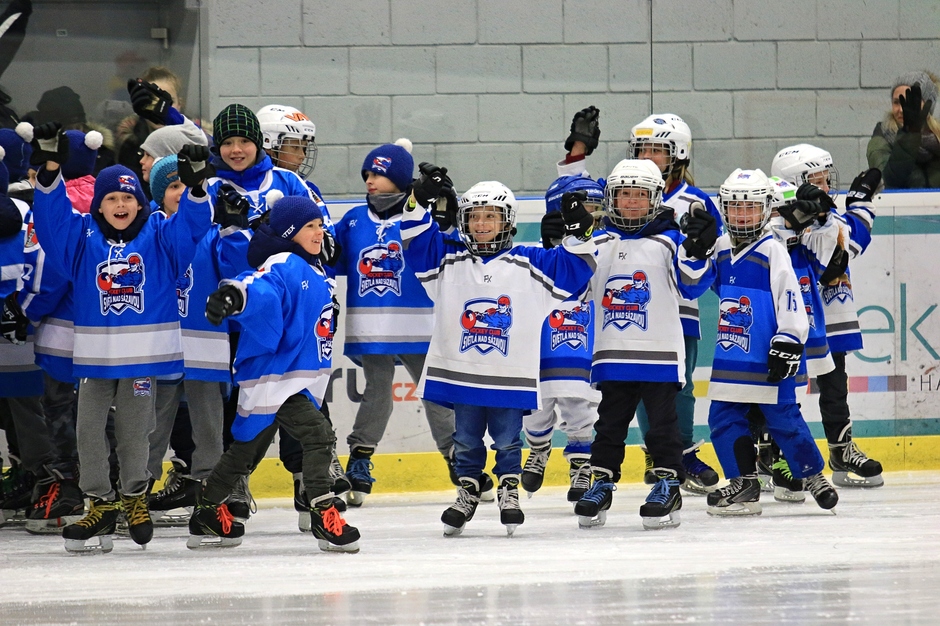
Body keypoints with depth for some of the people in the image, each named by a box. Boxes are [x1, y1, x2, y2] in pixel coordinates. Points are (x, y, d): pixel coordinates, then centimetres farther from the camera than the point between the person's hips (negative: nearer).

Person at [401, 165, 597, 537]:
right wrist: (419, 202, -13)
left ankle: (509, 493, 17)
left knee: (507, 440, 4)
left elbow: (574, 268, -3)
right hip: (460, 372, 2)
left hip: (510, 376, -2)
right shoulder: (449, 260, 4)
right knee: (466, 441, 11)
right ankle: (467, 494, 23)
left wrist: (579, 233, -18)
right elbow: (417, 241, 0)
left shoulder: (529, 265, -1)